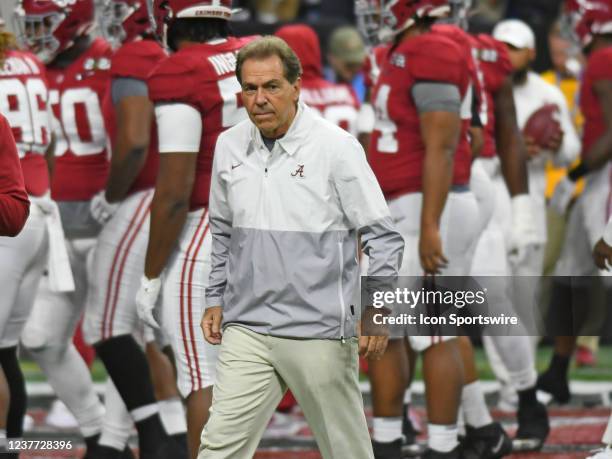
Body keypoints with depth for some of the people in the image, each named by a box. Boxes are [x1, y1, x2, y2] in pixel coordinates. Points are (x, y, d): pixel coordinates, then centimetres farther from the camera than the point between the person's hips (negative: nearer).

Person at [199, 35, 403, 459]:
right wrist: (216, 299, 17)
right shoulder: (229, 147, 6)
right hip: (247, 328, 4)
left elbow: (383, 235, -8)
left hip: (320, 333, -4)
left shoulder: (336, 147, -9)